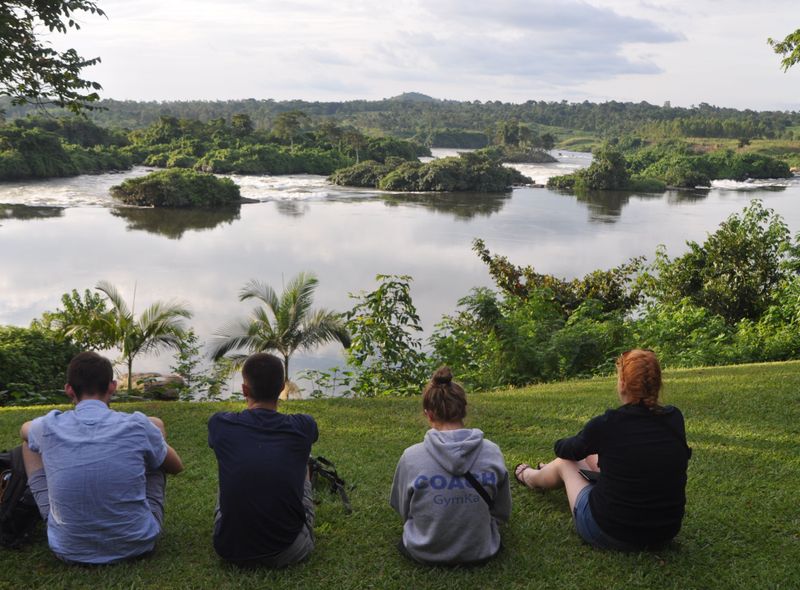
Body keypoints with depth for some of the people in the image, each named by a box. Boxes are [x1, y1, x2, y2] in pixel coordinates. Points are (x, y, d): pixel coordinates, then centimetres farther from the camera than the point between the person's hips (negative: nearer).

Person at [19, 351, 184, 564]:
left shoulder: (49, 427, -10)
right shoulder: (138, 426, -14)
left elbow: (25, 430, 20)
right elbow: (176, 466, 7)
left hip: (70, 550, 1)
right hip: (137, 543, -1)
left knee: (30, 438, 18)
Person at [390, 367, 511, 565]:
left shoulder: (411, 457, -20)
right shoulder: (492, 452, -16)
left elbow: (403, 511, -2)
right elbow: (503, 513, -2)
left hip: (424, 553, -1)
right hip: (479, 552, 1)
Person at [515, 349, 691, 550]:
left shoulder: (607, 424, -19)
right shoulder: (675, 419, -7)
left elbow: (564, 450, 2)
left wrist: (562, 445, 28)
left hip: (611, 532, -5)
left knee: (564, 462, 23)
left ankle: (529, 477, 57)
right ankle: (549, 471, 60)